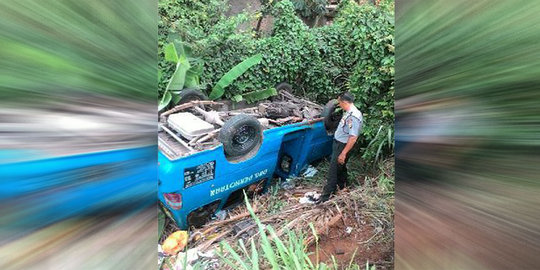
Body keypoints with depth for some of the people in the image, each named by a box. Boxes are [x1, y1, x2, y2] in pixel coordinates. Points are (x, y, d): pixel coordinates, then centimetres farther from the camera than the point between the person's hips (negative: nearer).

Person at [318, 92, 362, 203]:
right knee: (341, 166, 24)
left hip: (342, 146, -9)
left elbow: (353, 138, -29)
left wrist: (343, 153, -26)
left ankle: (326, 194, 10)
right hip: (338, 143, 9)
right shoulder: (348, 112, 3)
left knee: (333, 169, -1)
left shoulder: (354, 116, -27)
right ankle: (342, 185, 44)